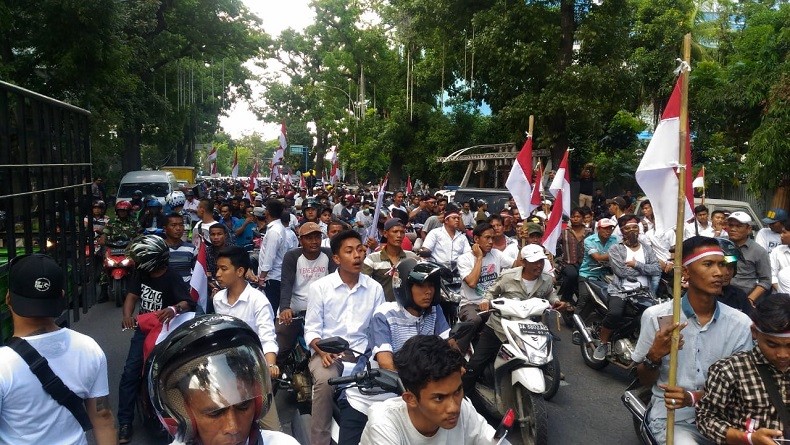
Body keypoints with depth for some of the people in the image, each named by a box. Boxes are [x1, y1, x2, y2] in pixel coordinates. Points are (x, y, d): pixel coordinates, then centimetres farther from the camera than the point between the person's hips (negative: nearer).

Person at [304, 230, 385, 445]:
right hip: (327, 353, -1)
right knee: (325, 380, -33)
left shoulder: (374, 288, 6)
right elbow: (312, 329, 0)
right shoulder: (320, 287, 0)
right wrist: (322, 351, -18)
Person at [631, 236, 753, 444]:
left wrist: (694, 398, -16)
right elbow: (645, 381, 2)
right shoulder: (655, 316, -8)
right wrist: (654, 356, -21)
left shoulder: (741, 323, -2)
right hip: (671, 416, -3)